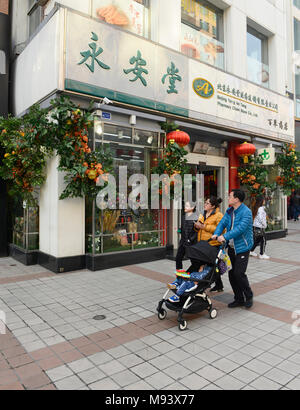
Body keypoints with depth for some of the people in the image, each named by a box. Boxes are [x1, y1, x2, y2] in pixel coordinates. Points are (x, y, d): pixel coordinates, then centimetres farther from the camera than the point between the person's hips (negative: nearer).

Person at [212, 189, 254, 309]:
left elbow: (240, 228, -27)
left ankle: (249, 296, 15)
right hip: (231, 247, 8)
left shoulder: (246, 212, -16)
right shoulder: (229, 211, 9)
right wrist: (216, 234, -16)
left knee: (239, 273, -10)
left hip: (242, 247, -7)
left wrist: (225, 237, -32)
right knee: (232, 273, 9)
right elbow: (222, 223, 3)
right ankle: (239, 299, 24)